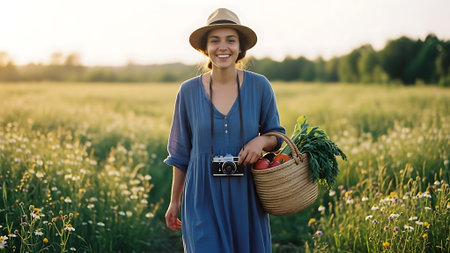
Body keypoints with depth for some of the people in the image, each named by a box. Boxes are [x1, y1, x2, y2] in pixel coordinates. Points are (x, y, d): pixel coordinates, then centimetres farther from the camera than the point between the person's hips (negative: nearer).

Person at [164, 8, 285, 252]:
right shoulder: (189, 91, -3)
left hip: (246, 197, 1)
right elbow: (180, 152, 6)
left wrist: (261, 141, -15)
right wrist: (174, 201, 9)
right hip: (203, 198, -1)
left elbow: (276, 134, 8)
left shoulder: (259, 86, -3)